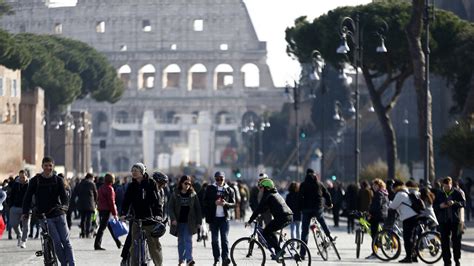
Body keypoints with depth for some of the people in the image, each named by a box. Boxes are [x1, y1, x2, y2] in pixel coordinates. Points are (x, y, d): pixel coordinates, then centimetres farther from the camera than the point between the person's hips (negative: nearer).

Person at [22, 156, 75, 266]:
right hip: (45, 216, -2)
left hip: (59, 215, 2)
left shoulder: (58, 180, 6)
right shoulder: (35, 181, 2)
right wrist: (25, 212, -8)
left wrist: (65, 206, -22)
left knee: (66, 241, -2)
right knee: (57, 242, -10)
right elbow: (28, 197, 4)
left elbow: (64, 195, -1)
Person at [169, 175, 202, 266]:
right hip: (179, 222, 1)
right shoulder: (175, 195, 1)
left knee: (188, 240, -11)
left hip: (189, 222, -1)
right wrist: (173, 219, -13)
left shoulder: (193, 195, 3)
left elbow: (198, 209, 5)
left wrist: (199, 222, 2)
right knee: (181, 241, 9)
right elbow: (170, 207, 0)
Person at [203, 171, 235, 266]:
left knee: (225, 238, -8)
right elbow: (205, 202, 3)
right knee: (214, 239, 3)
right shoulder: (210, 189, 7)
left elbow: (233, 204, 7)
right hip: (213, 218, 1)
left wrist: (226, 203, -14)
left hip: (224, 218, -1)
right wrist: (214, 202, -14)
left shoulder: (229, 190, 8)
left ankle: (225, 258, -11)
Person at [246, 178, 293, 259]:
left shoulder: (267, 196, -2)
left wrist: (249, 221, 1)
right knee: (270, 231, 24)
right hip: (289, 217, 9)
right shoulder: (276, 193, 26)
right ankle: (279, 250, 20)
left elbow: (259, 209, -4)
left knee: (265, 233, 2)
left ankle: (278, 250, -6)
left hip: (282, 218, -9)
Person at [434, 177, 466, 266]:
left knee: (456, 240, 0)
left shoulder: (457, 192, 2)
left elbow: (463, 203, -3)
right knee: (445, 241, 0)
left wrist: (454, 203, -20)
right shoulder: (439, 194, 8)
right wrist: (440, 206, -11)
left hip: (455, 220, -2)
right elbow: (434, 205, 11)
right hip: (443, 221, 2)